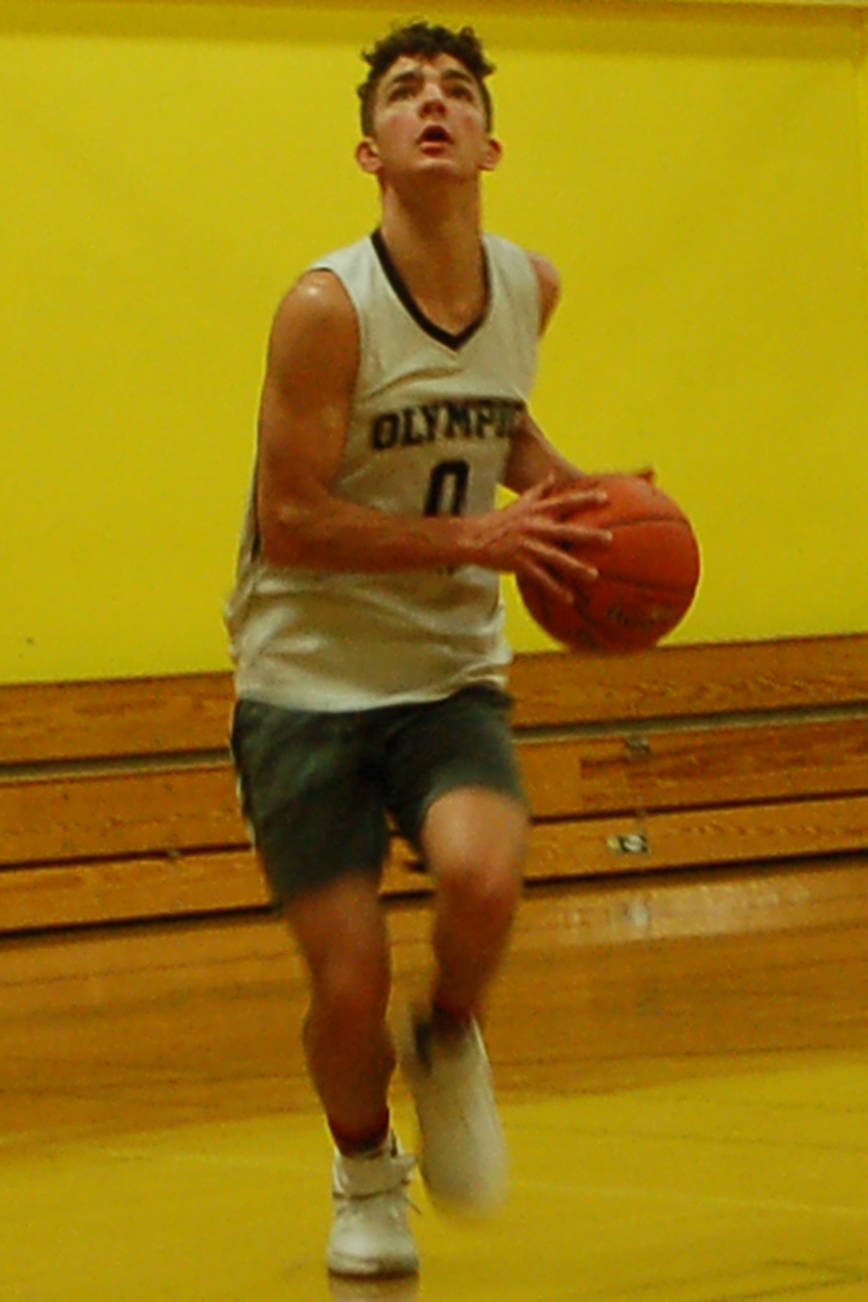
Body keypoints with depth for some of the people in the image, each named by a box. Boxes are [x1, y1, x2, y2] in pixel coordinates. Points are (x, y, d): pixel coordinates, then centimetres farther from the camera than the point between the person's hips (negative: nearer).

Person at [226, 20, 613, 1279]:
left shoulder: (530, 287, 1)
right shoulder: (327, 307, -17)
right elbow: (291, 522, -18)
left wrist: (567, 492, 5)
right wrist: (472, 537, -22)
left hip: (452, 675, 3)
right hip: (308, 680, -3)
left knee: (484, 875, -27)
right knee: (351, 986, -4)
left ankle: (451, 1045, 7)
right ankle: (365, 1175, 28)